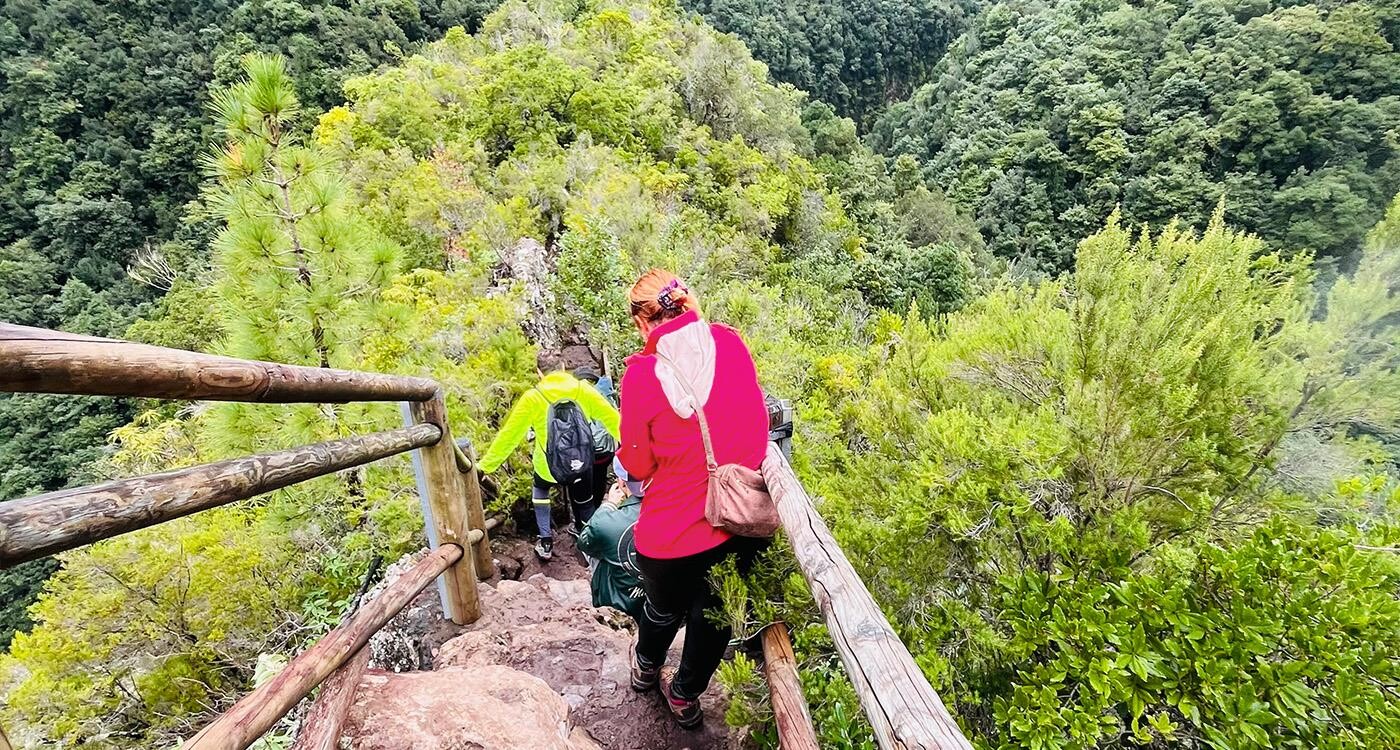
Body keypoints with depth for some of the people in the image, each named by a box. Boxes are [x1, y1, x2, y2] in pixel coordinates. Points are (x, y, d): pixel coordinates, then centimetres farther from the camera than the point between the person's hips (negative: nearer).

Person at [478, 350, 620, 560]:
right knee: (585, 505, 26)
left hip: (549, 468, -1)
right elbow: (611, 417, 1)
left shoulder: (532, 398, -11)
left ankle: (546, 543, 29)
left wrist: (486, 466, 4)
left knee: (540, 490, 32)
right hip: (582, 464, 1)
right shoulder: (582, 389, -7)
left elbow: (509, 435, -6)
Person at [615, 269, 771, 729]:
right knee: (713, 613, 26)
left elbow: (637, 466, -7)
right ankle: (685, 696, 49)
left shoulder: (642, 374, -17)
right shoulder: (731, 343, -7)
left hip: (673, 531, -2)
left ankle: (646, 668, 59)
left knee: (665, 606, 28)